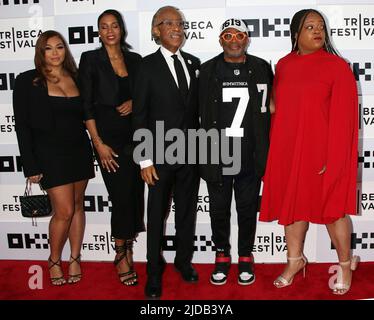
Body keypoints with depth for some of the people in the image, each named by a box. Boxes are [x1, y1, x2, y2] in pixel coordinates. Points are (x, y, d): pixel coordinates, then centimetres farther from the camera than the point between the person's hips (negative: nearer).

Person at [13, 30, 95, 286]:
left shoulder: (76, 78, 7)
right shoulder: (27, 81, -4)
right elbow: (22, 125, -6)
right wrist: (30, 166, -10)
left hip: (79, 150, 4)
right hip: (50, 154, -4)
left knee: (77, 206, 11)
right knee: (64, 211, -4)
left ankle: (75, 259, 26)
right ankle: (54, 261, 20)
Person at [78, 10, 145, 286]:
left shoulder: (135, 59, 9)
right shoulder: (90, 59, -1)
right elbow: (87, 104, -4)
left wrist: (135, 102, -6)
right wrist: (98, 144, -10)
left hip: (136, 135, 4)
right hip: (109, 137, -3)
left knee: (135, 193, 6)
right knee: (121, 196, -3)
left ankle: (127, 248, 26)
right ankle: (122, 255, 17)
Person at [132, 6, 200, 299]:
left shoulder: (194, 63, 7)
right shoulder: (148, 65, -5)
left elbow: (197, 107, 8)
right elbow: (140, 115, -7)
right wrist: (145, 160, -11)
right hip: (160, 154, -3)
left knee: (187, 210, 15)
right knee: (157, 214, 9)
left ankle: (184, 260, 35)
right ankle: (154, 271, 26)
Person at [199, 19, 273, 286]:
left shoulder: (262, 68, 2)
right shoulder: (208, 70, 3)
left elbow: (269, 109, 4)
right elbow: (203, 114, 4)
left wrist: (264, 151, 0)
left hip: (250, 158, 0)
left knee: (247, 209, 11)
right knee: (219, 209, 12)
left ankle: (245, 258, 29)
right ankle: (222, 256, 30)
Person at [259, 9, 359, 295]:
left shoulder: (337, 67, -6)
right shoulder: (283, 66, 6)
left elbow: (343, 117, -9)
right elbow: (278, 109, 10)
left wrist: (333, 158, -14)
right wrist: (276, 149, 5)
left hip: (322, 150, -4)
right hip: (288, 150, 4)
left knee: (332, 207, 6)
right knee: (293, 204, 13)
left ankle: (346, 264, 28)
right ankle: (295, 260, 32)